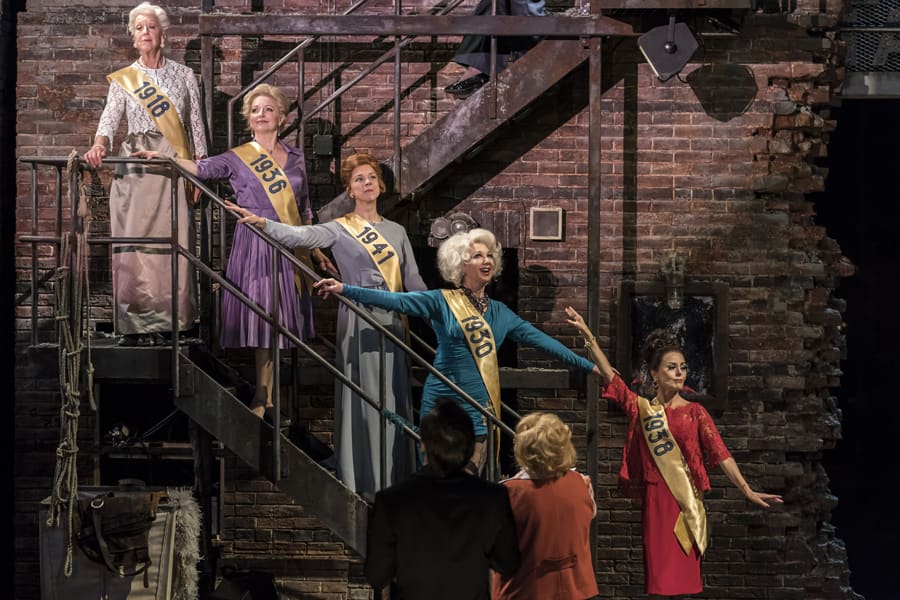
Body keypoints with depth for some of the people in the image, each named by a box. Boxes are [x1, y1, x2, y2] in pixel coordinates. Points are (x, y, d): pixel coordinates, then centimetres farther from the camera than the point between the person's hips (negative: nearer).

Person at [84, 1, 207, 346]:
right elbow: (110, 118, -6)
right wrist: (98, 146, -27)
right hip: (135, 166, 0)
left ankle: (165, 321, 0)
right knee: (133, 243, -6)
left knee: (173, 244, -5)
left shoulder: (184, 76, 11)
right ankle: (135, 322, -4)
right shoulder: (123, 80, 9)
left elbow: (196, 126, 11)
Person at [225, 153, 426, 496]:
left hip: (393, 323, 4)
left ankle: (395, 479, 12)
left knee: (395, 402, 4)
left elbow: (414, 282, 18)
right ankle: (361, 484, -1)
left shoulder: (397, 232, 16)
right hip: (359, 323, -4)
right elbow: (300, 236, -17)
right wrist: (263, 223, -32)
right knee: (362, 402, -6)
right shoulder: (340, 230, 1)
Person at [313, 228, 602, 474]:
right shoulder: (442, 302, -2)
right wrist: (345, 289, -23)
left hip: (477, 410, 3)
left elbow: (540, 339, 11)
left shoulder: (500, 313, 10)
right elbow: (396, 300, -11)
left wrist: (589, 366, 10)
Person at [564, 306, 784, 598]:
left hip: (686, 501, -1)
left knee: (682, 575, 0)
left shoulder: (694, 412, 3)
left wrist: (747, 490, -13)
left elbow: (720, 453, -4)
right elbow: (609, 375, 2)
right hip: (655, 499, 1)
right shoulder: (641, 408, 7)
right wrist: (588, 336, -5)